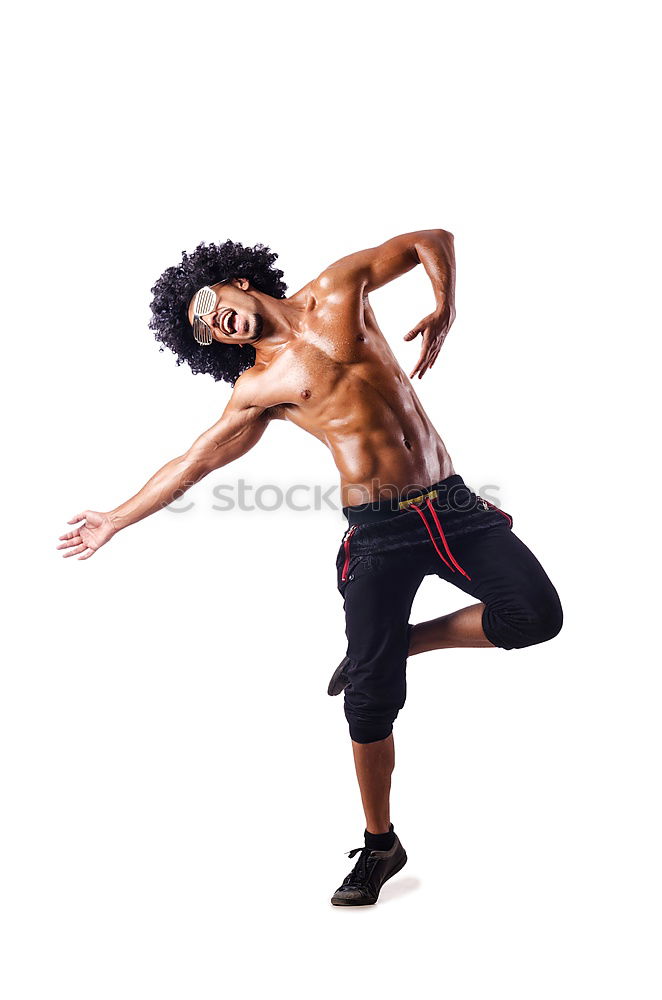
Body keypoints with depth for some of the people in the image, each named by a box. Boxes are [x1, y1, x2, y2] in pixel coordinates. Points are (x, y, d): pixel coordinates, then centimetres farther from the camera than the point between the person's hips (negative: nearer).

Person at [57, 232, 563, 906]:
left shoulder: (338, 291, 9)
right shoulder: (260, 385, 7)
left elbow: (433, 240, 13)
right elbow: (194, 461, 13)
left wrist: (445, 305, -6)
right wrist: (116, 520, 16)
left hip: (450, 504, 2)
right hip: (378, 531, -1)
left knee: (536, 615, -15)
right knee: (371, 699, -3)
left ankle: (397, 643, 8)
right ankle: (379, 845, 20)